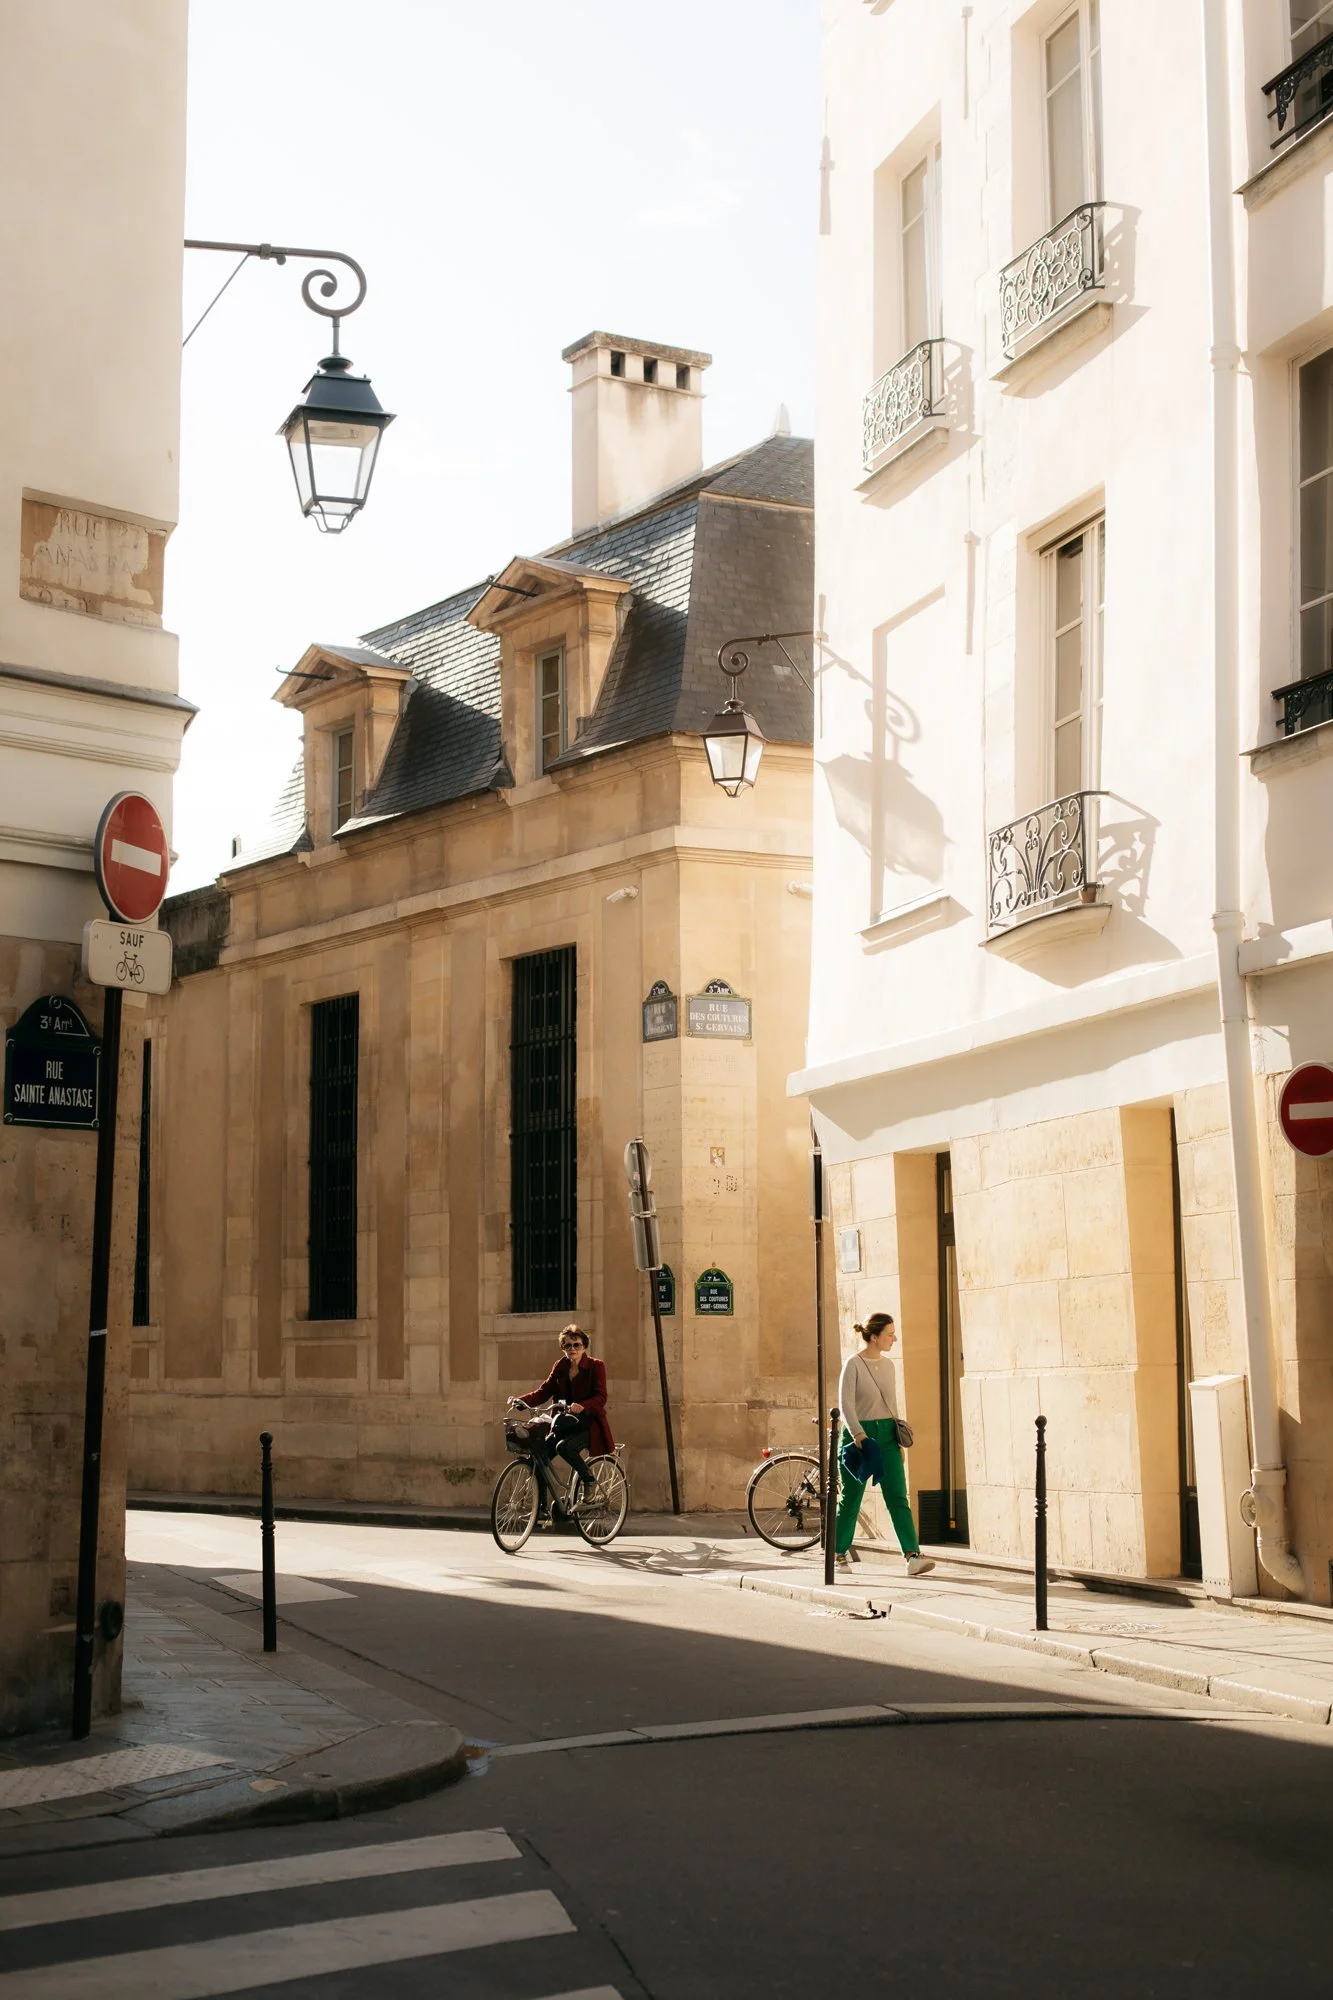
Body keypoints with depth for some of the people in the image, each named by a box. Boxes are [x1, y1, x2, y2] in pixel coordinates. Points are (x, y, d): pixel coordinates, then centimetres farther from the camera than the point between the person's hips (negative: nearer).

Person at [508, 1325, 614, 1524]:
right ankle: (543, 1509, -6)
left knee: (565, 1447, -34)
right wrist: (522, 1401, -17)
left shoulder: (595, 1366, -5)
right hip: (565, 1424, 5)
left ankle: (589, 1482, -10)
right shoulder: (560, 1367, 9)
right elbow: (544, 1392, 2)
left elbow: (600, 1398, -16)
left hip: (587, 1425, -5)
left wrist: (581, 1407, -36)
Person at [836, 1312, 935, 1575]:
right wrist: (859, 1435, -28)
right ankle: (840, 1553, 22)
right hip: (859, 1434, -5)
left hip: (886, 1434, 5)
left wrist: (899, 1440, 16)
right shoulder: (853, 1364, -9)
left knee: (898, 1497, -6)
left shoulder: (888, 1365, 10)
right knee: (851, 1497, 5)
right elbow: (845, 1403, -17)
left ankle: (913, 1556, -15)